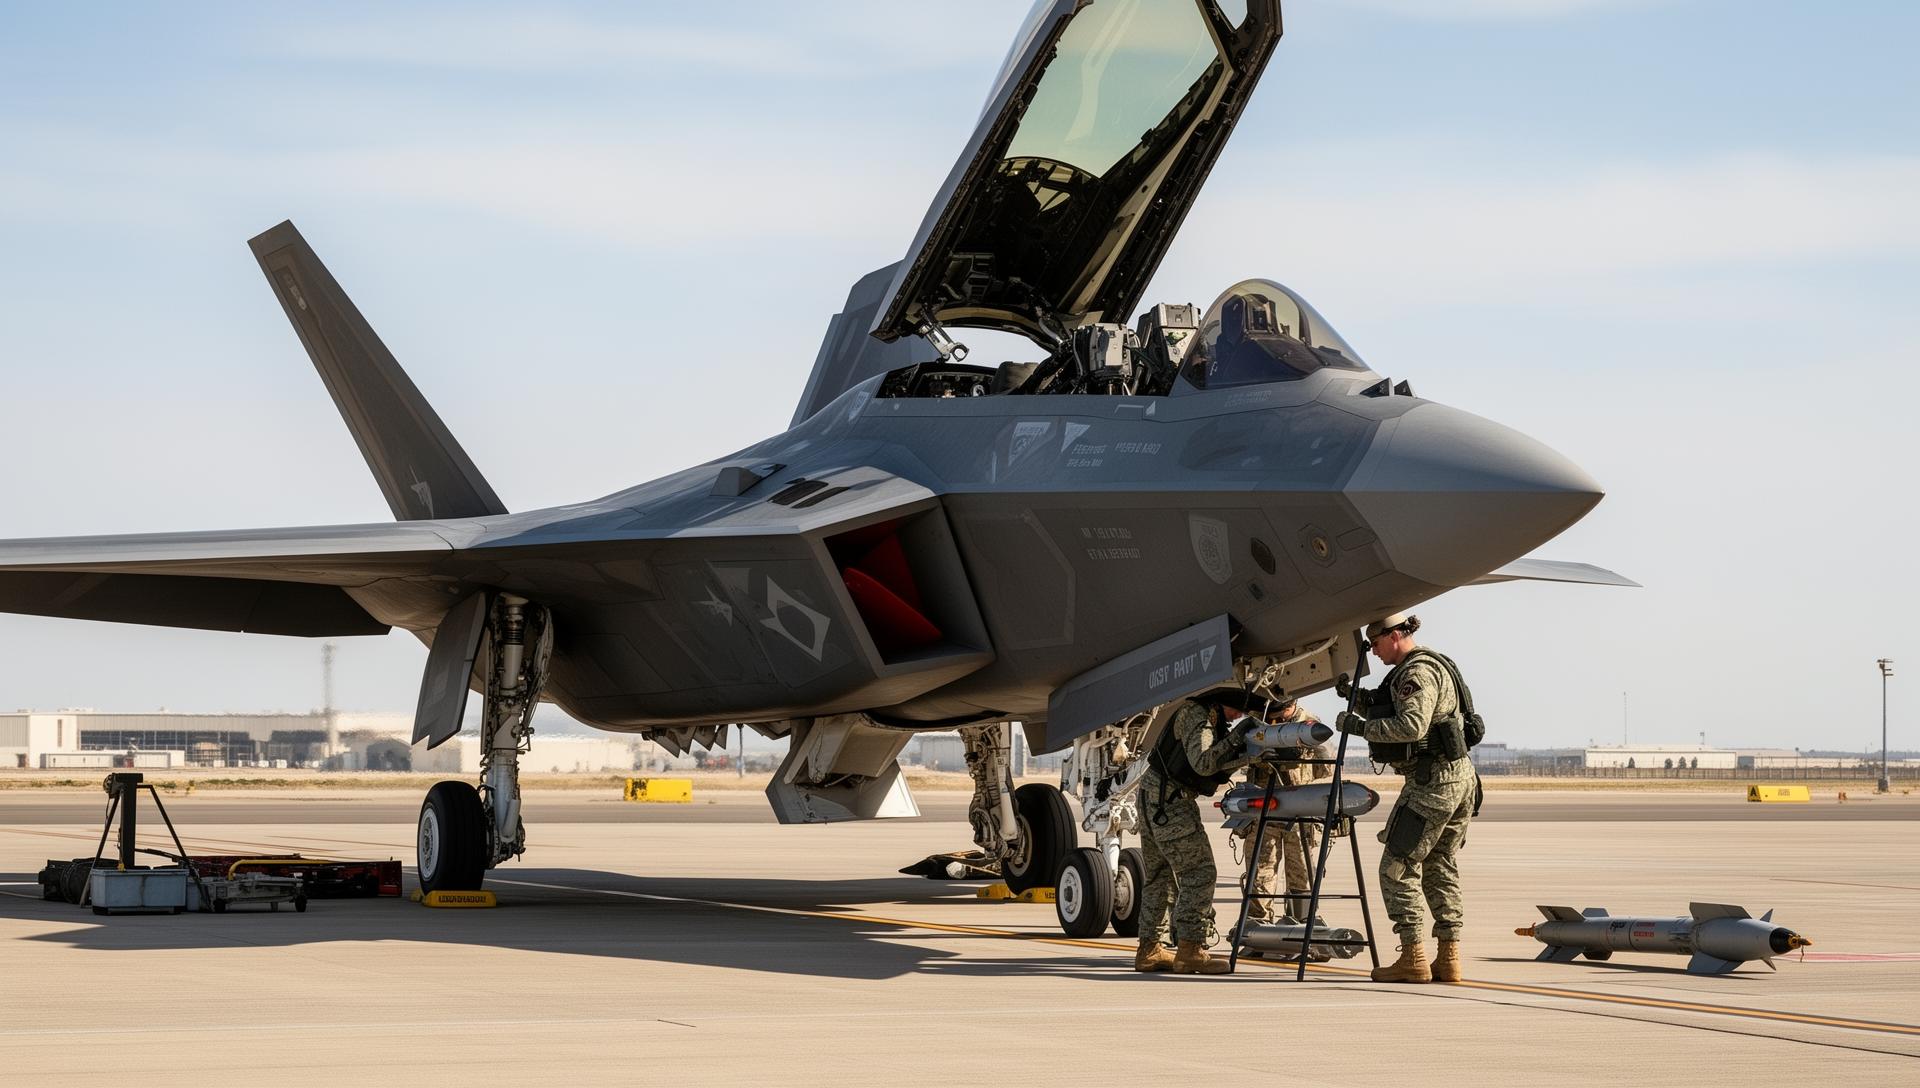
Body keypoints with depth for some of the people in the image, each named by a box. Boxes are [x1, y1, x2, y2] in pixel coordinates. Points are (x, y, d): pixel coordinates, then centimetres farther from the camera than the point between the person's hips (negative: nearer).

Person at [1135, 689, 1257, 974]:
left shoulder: (1217, 721, 15)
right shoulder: (1197, 714, -14)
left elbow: (1219, 764, 6)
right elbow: (1202, 763, -24)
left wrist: (1250, 750, -7)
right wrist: (1235, 738, -23)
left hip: (1153, 794, 11)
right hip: (1167, 797, -11)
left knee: (1159, 876, 14)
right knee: (1198, 873, -12)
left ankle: (1150, 950, 19)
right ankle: (1189, 950, -15)